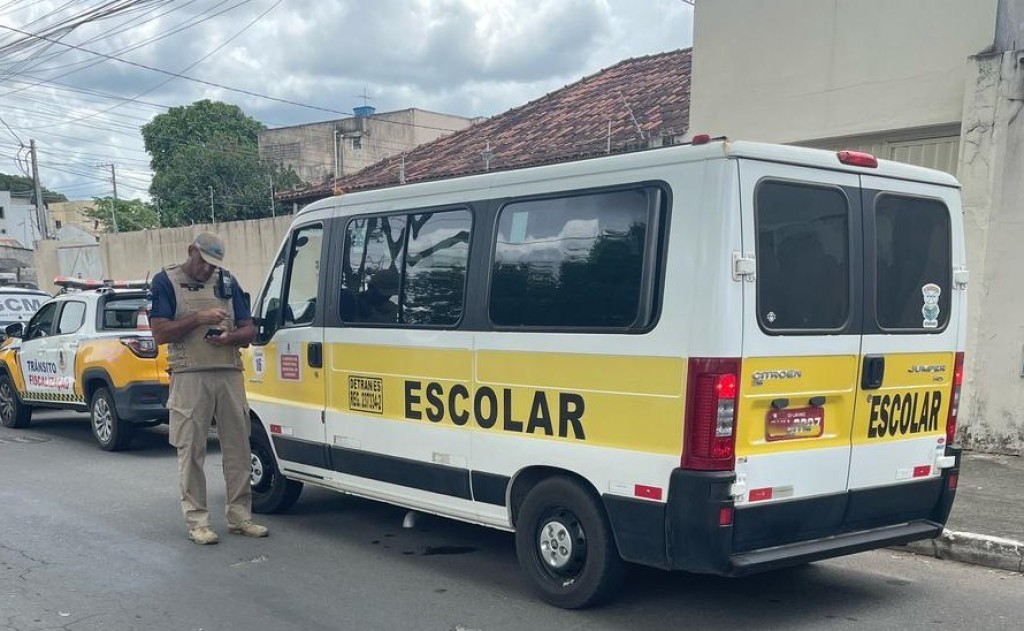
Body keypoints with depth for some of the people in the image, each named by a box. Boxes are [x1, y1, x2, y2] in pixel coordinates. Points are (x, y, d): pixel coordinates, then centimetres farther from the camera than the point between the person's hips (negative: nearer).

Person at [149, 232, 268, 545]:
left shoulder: (227, 281, 15)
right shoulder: (166, 281, 3)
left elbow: (249, 329, 14)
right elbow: (160, 333, -6)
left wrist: (230, 337, -8)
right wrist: (198, 318, -15)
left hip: (230, 374, 4)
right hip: (189, 376, -4)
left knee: (238, 446, 6)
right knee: (192, 450, -1)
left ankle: (239, 515, 15)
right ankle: (197, 520, 7)